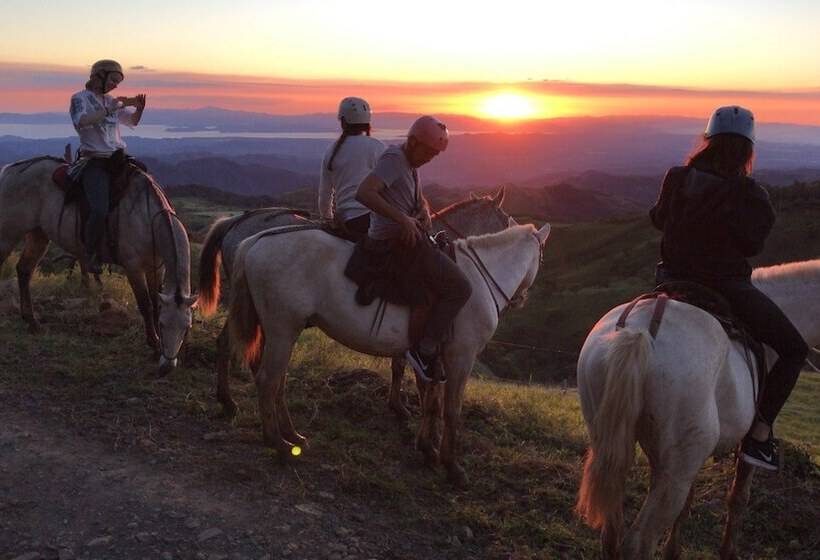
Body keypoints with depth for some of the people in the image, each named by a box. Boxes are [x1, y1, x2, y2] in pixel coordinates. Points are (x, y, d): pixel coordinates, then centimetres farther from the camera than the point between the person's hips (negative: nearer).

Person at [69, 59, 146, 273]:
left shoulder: (111, 102, 16)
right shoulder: (80, 99, -2)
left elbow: (133, 121, 24)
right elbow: (81, 122, -22)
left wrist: (138, 108, 3)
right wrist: (109, 109, -22)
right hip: (94, 162, -7)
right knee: (100, 210, -26)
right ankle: (90, 254, -7)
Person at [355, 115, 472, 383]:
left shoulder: (410, 162, 15)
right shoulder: (393, 159, -15)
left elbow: (420, 199, 25)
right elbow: (364, 193, -29)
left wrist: (425, 213, 0)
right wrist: (402, 218, -30)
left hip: (409, 235, 11)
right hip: (396, 241, -11)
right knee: (459, 288, -12)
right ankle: (425, 351, -7)